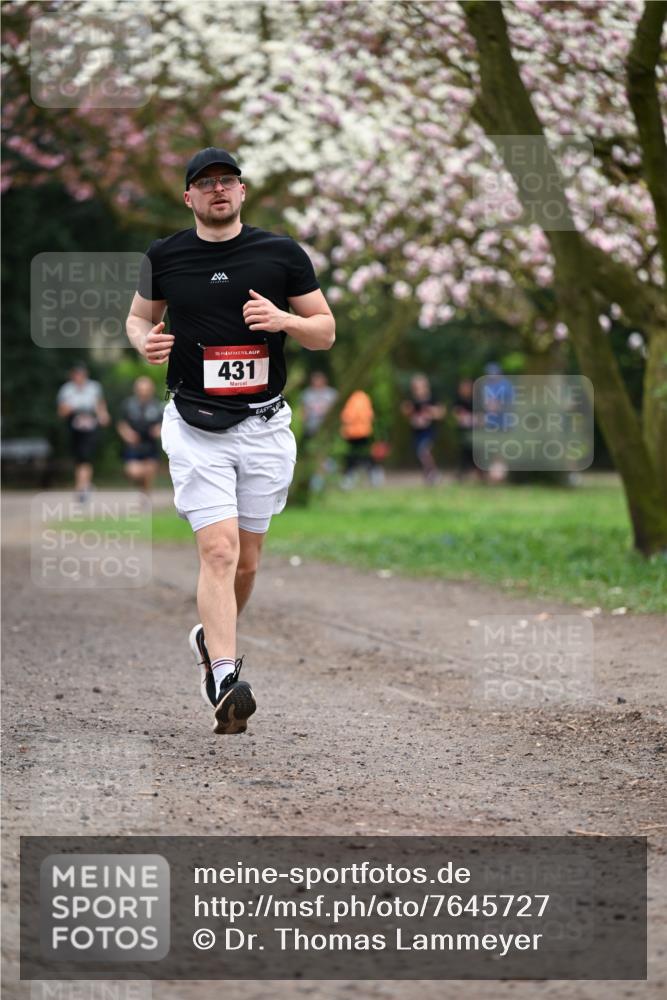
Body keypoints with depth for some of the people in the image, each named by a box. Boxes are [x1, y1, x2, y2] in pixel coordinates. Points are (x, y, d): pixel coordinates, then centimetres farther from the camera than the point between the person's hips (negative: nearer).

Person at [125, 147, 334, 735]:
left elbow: (326, 333, 6)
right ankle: (225, 682, -22)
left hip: (265, 427, 2)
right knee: (219, 550, -16)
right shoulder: (165, 257, 4)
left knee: (246, 560, 10)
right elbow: (139, 315, 20)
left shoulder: (282, 254, 2)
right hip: (196, 428, -2)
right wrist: (145, 341, -4)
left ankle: (213, 639, 38)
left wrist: (284, 319, -15)